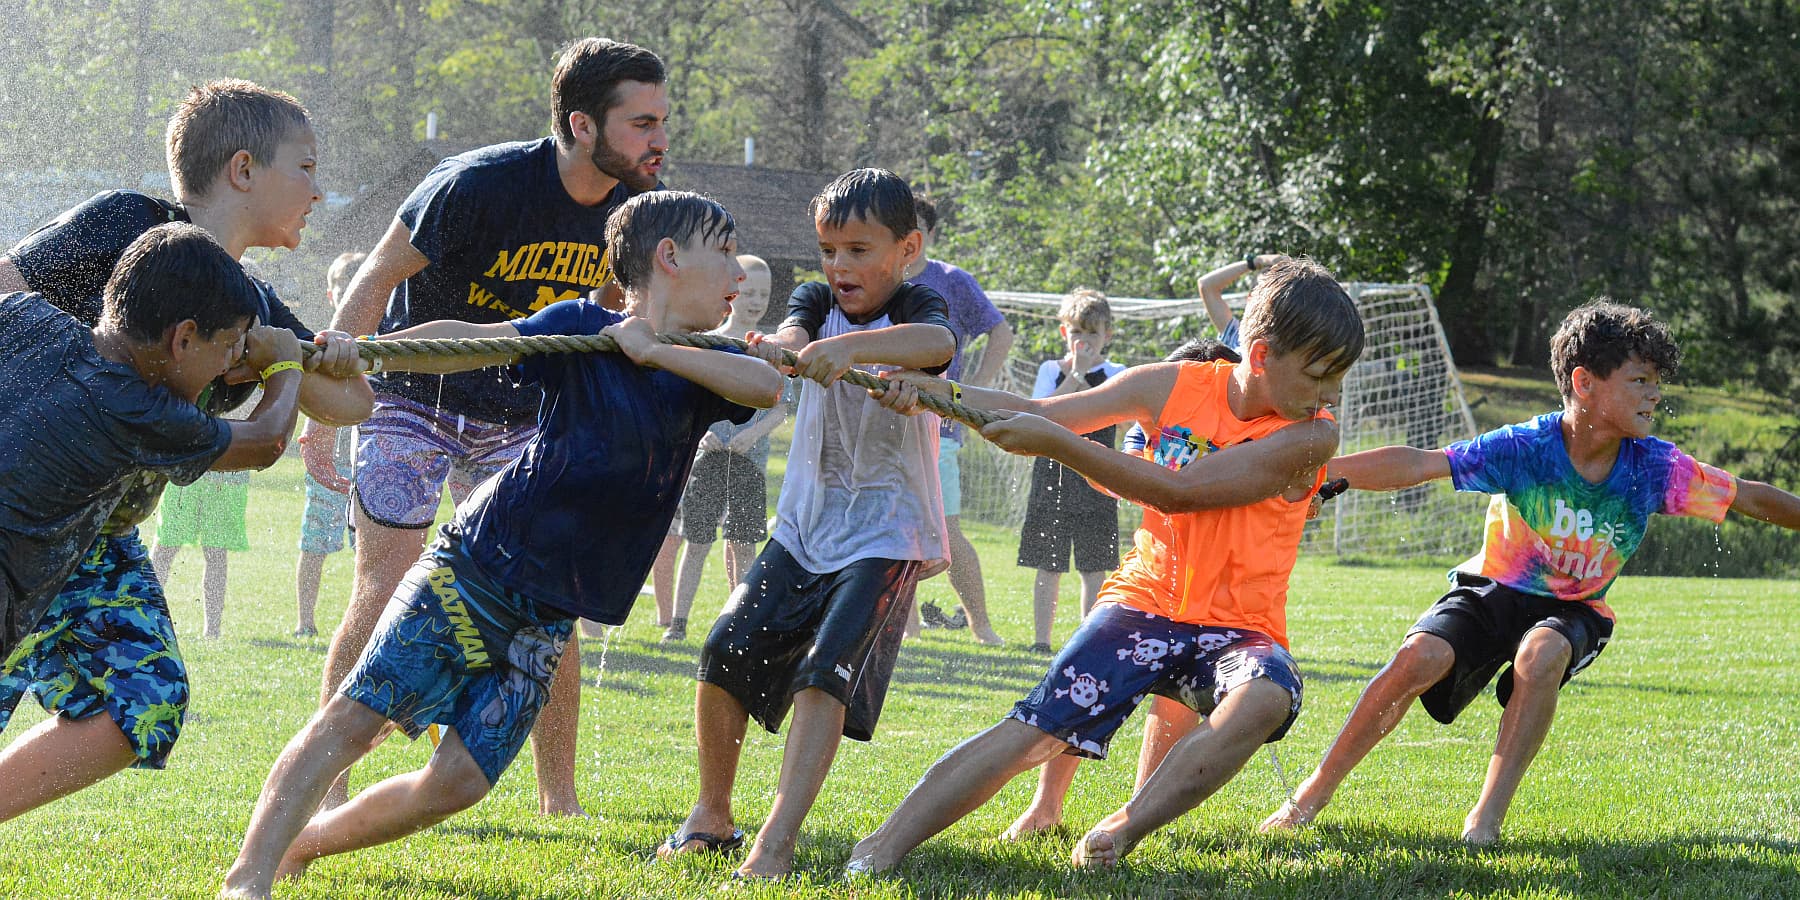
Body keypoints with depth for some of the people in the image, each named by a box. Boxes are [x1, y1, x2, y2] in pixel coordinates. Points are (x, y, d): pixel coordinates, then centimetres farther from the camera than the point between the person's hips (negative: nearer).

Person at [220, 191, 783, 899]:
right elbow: (471, 341, -18)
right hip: (474, 567, -5)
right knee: (357, 715, -15)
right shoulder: (584, 331, -6)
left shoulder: (696, 367, 8)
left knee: (460, 781, -4)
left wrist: (654, 351, -16)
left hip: (550, 617, 5)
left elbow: (769, 385, -11)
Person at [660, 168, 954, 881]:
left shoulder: (915, 309, -9)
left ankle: (776, 842, -24)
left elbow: (939, 342, -34)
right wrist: (781, 347, -43)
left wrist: (851, 346, -53)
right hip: (805, 523, 5)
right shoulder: (818, 300, 6)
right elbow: (790, 339, -17)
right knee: (727, 649, -6)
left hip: (885, 534, -5)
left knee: (825, 670, -20)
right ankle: (711, 818, 11)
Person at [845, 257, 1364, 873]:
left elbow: (1177, 493, -17)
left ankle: (1119, 835, -25)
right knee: (1032, 731, -18)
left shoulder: (1310, 437, -10)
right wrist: (936, 395, -11)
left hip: (1239, 629, -2)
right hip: (1147, 602, 2)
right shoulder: (1174, 388, 0)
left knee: (1263, 701, -36)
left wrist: (1056, 442, -21)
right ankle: (877, 854, -16)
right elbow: (1040, 415, 6)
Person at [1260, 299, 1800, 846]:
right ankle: (1310, 799, -13)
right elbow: (1417, 465, -29)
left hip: (1573, 611, 1)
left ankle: (1487, 816, -25)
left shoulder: (1655, 468, -14)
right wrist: (1319, 471, -39)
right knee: (1421, 656, -28)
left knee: (1541, 655, -35)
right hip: (1495, 590, -1)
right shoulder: (1525, 448, -21)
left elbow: (1754, 499, -3)